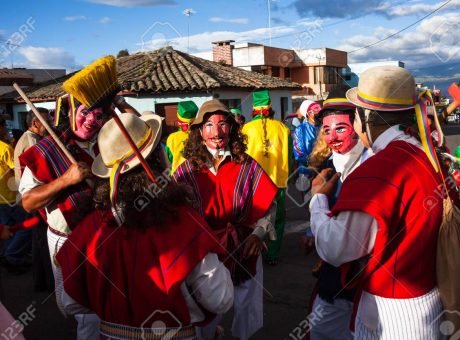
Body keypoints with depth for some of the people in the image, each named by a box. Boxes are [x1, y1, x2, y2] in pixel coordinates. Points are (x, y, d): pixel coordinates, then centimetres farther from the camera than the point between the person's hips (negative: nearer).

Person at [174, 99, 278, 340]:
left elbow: (268, 204, 1)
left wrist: (258, 233, -11)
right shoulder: (186, 170, -4)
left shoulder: (246, 166, -3)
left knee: (245, 312, 14)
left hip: (243, 250, 0)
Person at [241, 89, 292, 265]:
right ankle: (273, 255, 15)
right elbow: (290, 157, 1)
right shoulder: (283, 128, -5)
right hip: (278, 181, 1)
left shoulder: (246, 129, -9)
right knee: (277, 219, 14)